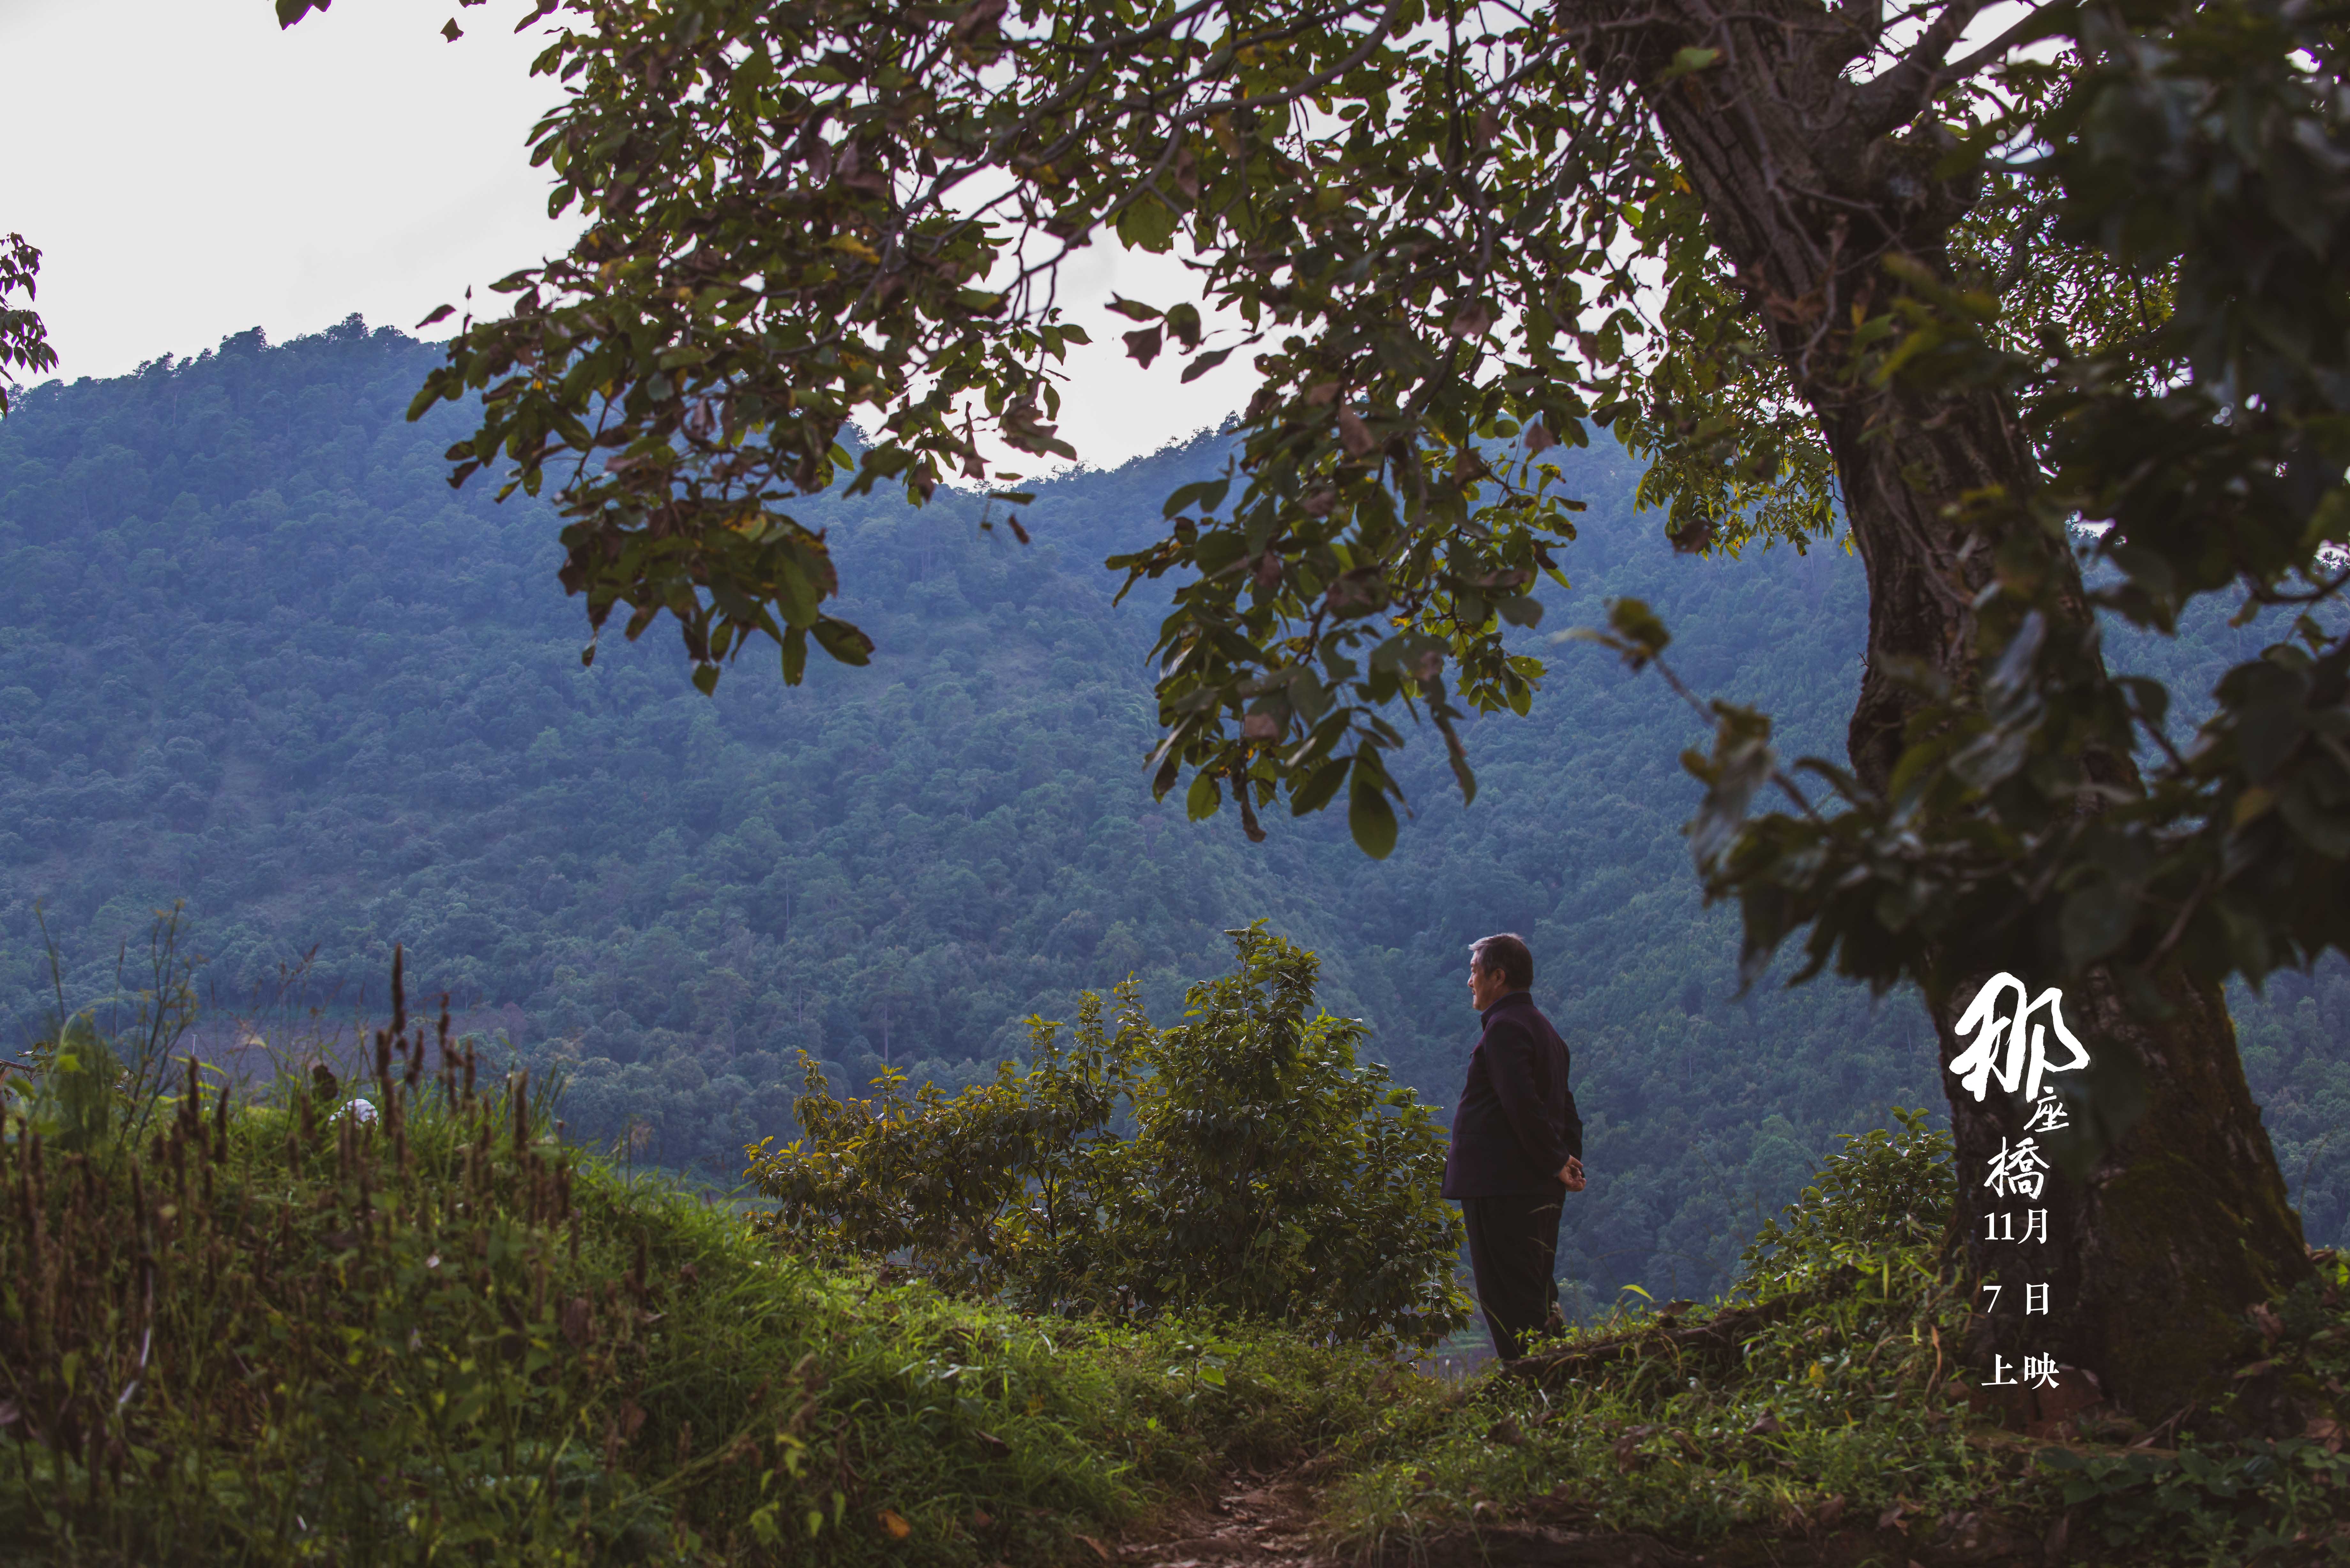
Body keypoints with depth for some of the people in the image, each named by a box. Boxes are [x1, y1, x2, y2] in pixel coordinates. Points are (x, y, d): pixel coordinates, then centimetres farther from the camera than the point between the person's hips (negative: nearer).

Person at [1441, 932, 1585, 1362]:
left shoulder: (1505, 1027, -12)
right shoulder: (1543, 1028, 20)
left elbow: (1522, 1104, -22)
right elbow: (1565, 1106, 20)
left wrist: (1555, 1163, -15)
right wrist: (1569, 1162, 10)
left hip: (1503, 1191, -10)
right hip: (1541, 1194, 10)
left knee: (1510, 1305, -8)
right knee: (1536, 1301, 15)